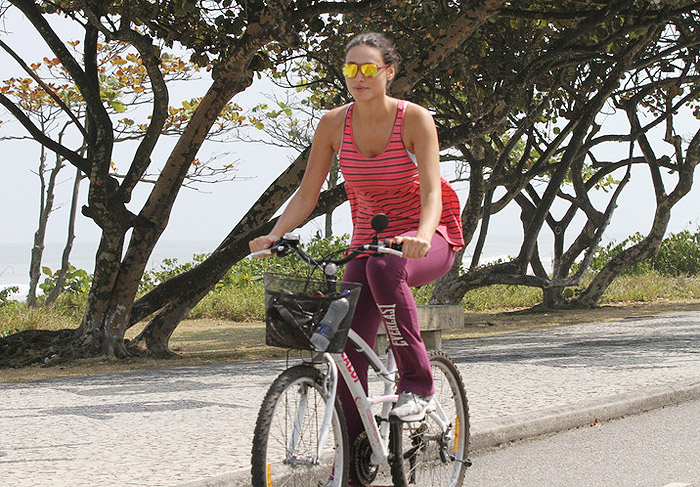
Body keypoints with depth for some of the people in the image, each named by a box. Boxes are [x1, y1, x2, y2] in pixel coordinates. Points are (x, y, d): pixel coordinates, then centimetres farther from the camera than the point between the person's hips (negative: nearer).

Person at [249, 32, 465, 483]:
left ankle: (418, 383, -26)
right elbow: (307, 195, -2)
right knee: (349, 346, -12)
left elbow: (432, 190, -24)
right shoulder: (334, 124, -4)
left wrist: (422, 235, -44)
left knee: (384, 267, -40)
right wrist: (274, 235, -19)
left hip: (428, 238, -4)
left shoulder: (415, 119, -15)